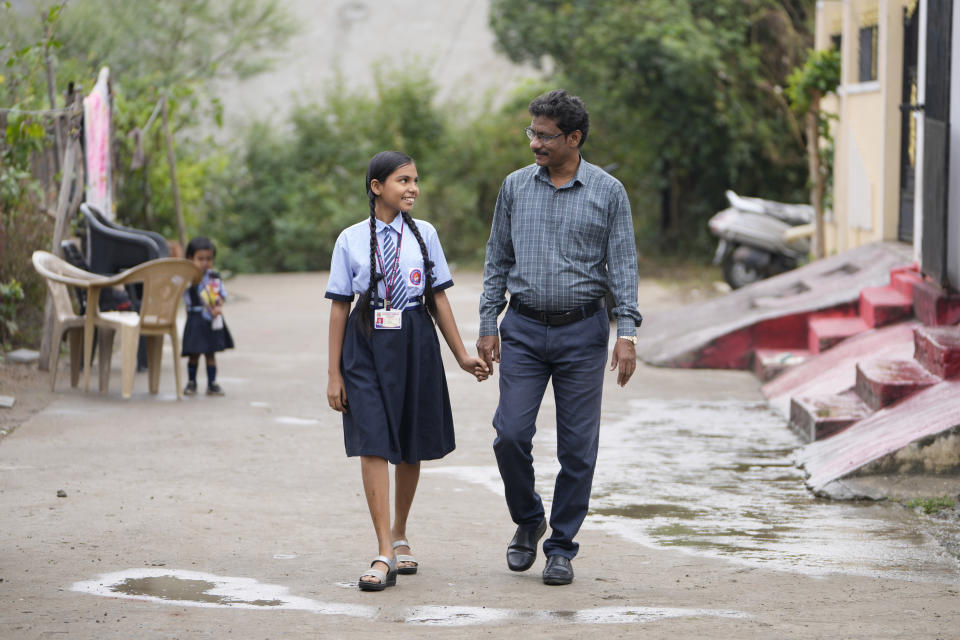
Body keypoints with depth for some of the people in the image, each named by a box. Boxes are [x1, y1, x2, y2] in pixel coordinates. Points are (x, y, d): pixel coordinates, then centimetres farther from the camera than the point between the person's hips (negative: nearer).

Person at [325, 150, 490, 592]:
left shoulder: (423, 235, 5)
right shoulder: (351, 240, 0)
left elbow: (438, 299, 9)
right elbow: (339, 307, 2)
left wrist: (462, 355, 8)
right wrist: (334, 373, 1)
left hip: (414, 344, 2)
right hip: (367, 347, -2)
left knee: (411, 446, 10)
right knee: (372, 444, -11)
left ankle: (400, 535, 30)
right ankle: (385, 554, -11)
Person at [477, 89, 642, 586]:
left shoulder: (608, 192, -1)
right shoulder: (515, 187, 6)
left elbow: (623, 266, -2)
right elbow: (497, 260, 11)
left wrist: (627, 333, -12)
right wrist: (487, 325, 5)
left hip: (582, 331, -2)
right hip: (524, 329, 2)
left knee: (578, 447, 0)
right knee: (510, 434, -6)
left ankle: (561, 548, 11)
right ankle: (527, 521, 19)